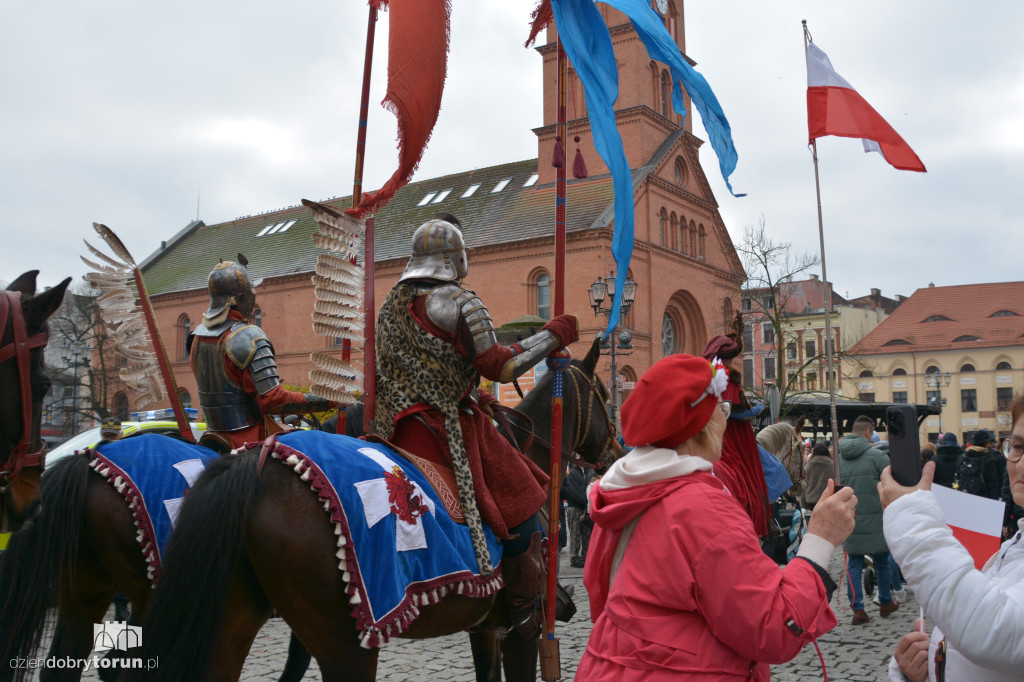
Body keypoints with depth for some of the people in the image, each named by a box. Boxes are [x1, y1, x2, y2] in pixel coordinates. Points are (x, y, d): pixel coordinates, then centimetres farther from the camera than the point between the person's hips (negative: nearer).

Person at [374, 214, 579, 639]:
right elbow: (500, 366, -14)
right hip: (448, 428, -8)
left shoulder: (391, 304, 15)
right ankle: (526, 609, 3)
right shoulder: (459, 302, -10)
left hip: (401, 429, 9)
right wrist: (554, 334, -2)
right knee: (520, 502, -1)